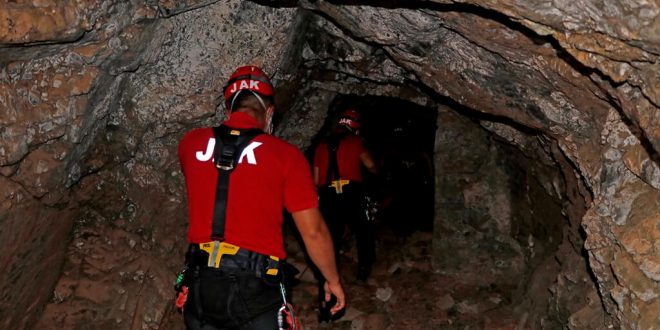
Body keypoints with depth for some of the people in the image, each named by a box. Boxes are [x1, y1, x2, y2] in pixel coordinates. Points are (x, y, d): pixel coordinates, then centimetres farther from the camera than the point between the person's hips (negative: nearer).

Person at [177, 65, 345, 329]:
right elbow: (314, 232, -5)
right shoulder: (286, 155, -9)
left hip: (200, 288, 4)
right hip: (255, 291, -3)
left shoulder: (191, 143, 1)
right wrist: (332, 280, 10)